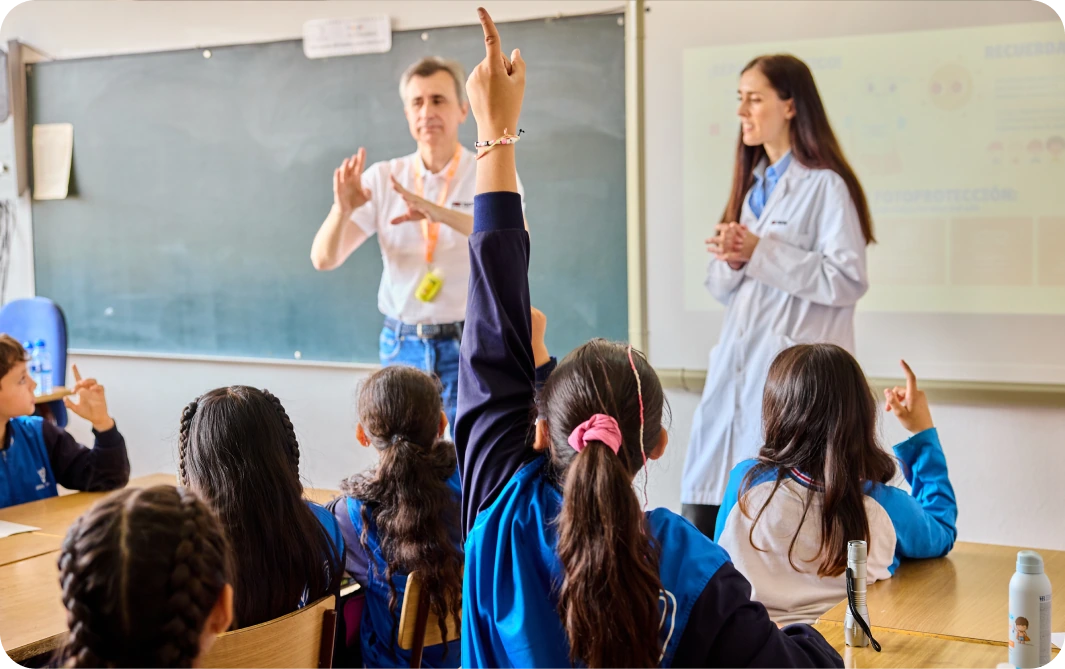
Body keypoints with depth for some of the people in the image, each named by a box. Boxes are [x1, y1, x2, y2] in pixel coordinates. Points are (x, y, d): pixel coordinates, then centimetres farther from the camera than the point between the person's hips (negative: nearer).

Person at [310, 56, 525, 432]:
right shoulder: (383, 178, 3)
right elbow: (324, 259, -2)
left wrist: (438, 212, -36)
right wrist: (342, 209, -23)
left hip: (471, 345, -2)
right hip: (402, 345, 2)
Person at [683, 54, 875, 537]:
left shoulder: (825, 185, -6)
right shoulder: (752, 185, 18)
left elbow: (846, 279, -15)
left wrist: (760, 253, -14)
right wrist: (731, 261, -3)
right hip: (736, 369, 7)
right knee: (701, 515, 4)